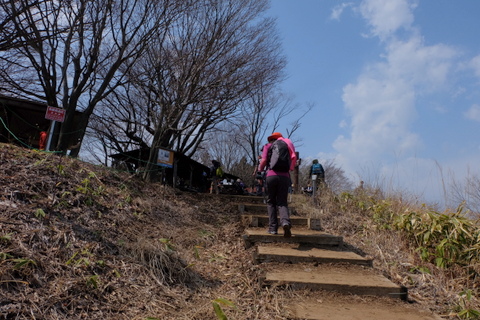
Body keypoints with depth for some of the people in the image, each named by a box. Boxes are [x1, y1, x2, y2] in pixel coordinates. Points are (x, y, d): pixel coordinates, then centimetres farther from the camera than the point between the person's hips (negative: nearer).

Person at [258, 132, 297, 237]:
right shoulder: (287, 146, 21)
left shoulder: (268, 146, 13)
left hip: (272, 175, -2)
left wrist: (260, 169, 21)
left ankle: (273, 228, 4)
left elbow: (264, 161, 1)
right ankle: (285, 221, -24)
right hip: (285, 176, 2)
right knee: (282, 202, 4)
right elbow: (293, 162, 12)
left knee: (271, 202, 10)